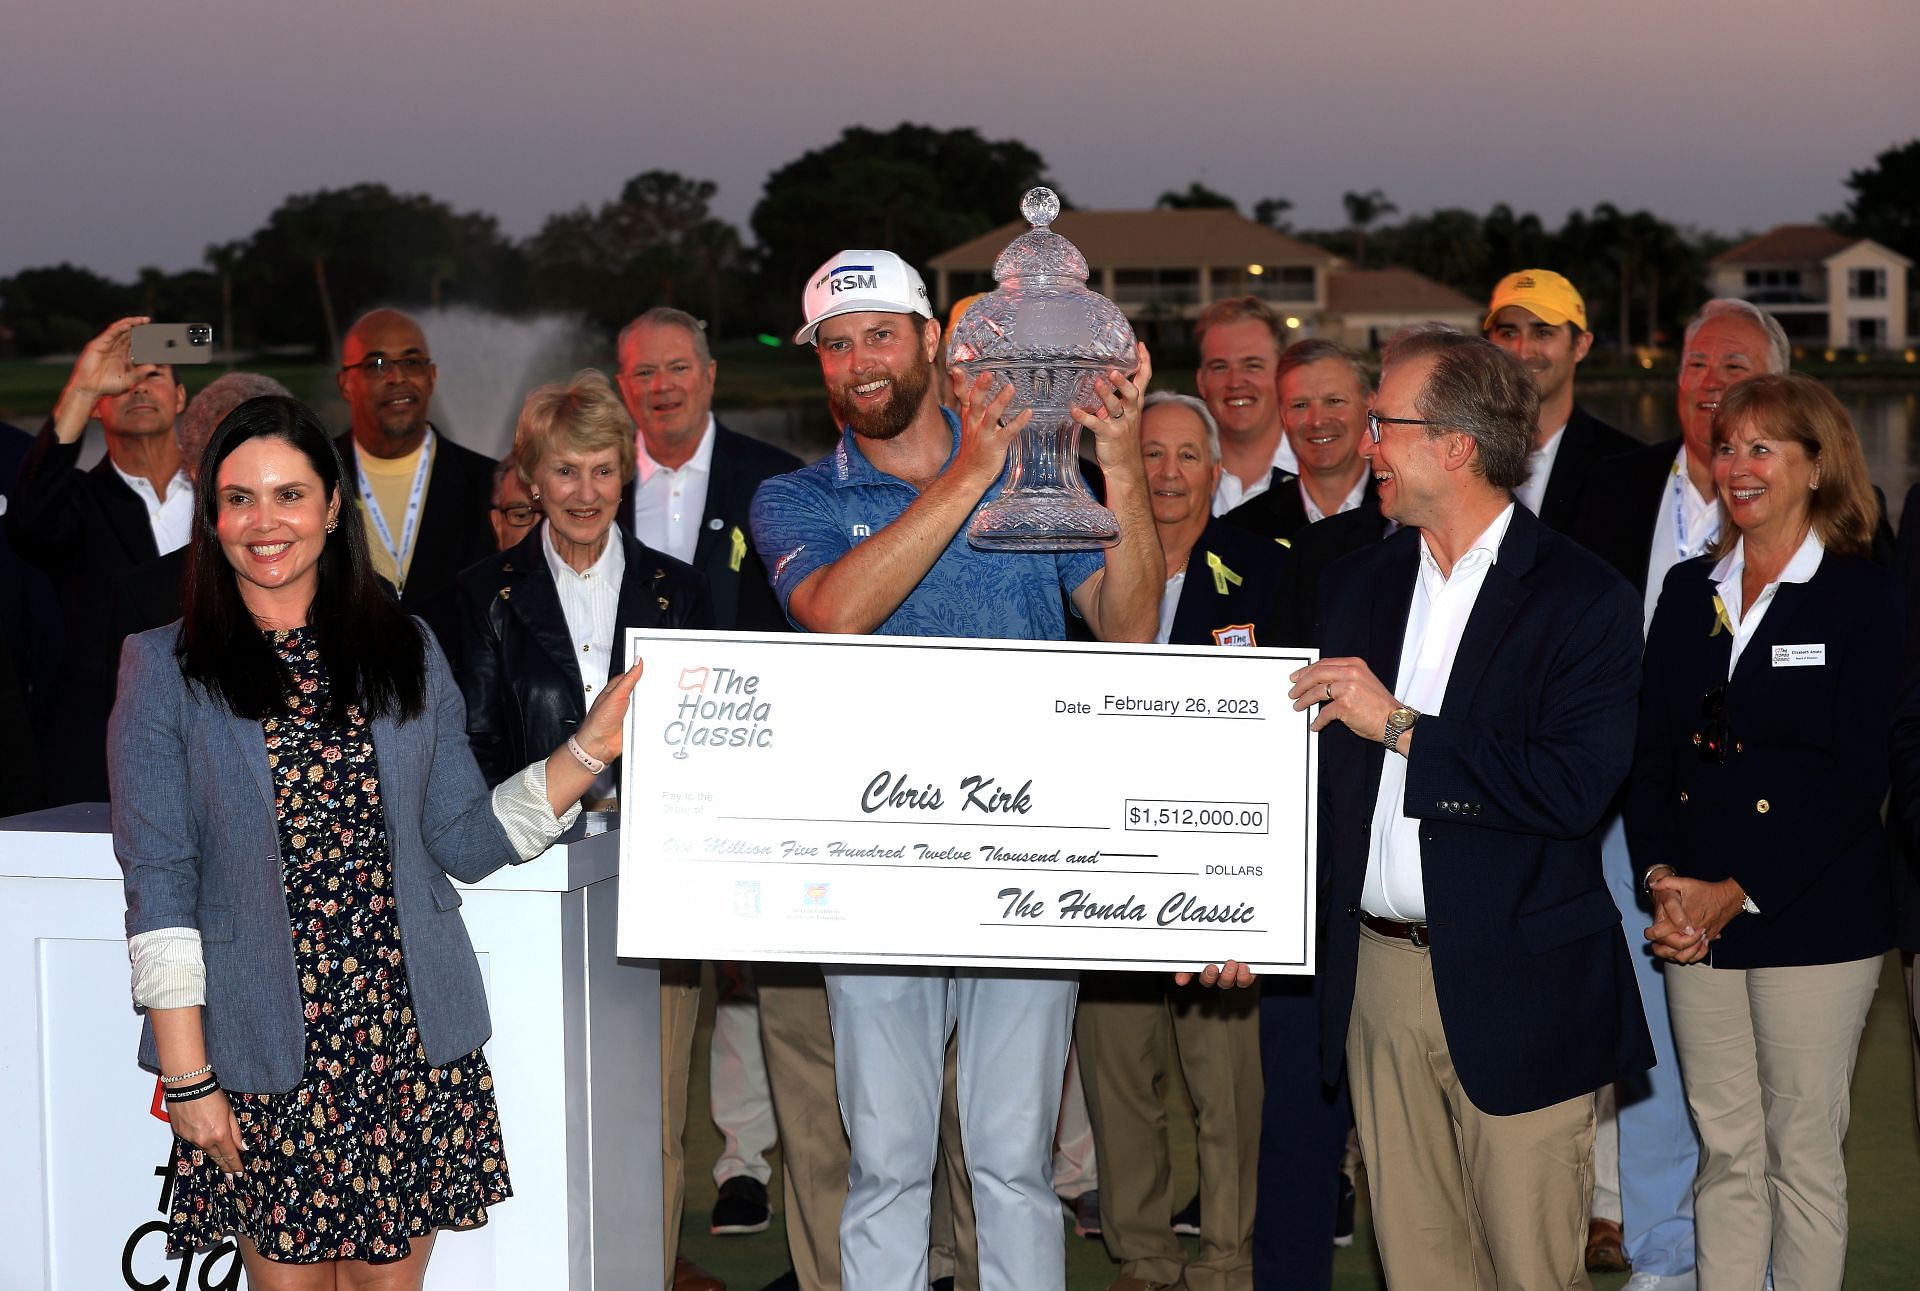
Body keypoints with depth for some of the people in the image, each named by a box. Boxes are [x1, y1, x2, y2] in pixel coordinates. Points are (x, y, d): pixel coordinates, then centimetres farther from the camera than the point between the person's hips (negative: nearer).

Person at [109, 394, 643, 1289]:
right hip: (262, 1053, -2)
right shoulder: (164, 667, -1)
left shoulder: (406, 653, 8)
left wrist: (595, 745, -2)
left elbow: (466, 838, 8)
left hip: (410, 1038, 2)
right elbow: (158, 883, -4)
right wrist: (186, 1075, -9)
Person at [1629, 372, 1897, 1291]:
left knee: (1803, 1151, 1)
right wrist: (1662, 878, -6)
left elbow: (1856, 776, -10)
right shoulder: (1688, 593, 12)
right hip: (1695, 925, 4)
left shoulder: (1867, 597, -4)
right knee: (1725, 1150, 8)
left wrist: (1739, 894, -14)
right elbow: (1651, 752, 10)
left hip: (1811, 919, -4)